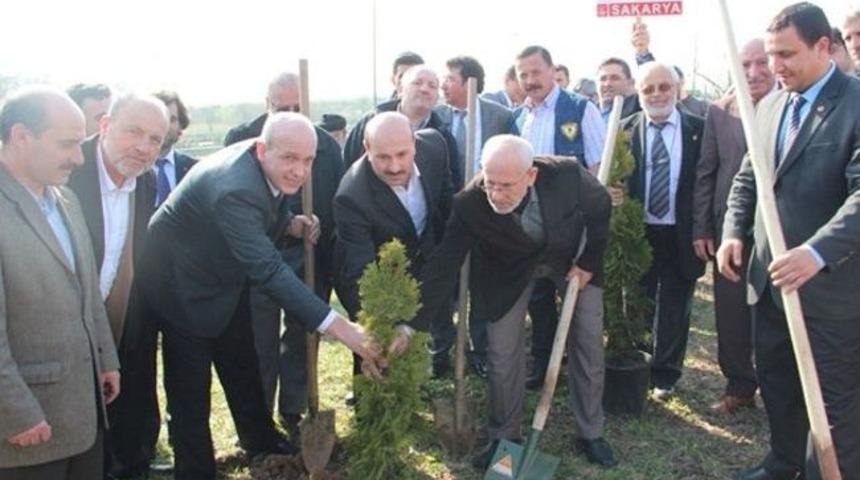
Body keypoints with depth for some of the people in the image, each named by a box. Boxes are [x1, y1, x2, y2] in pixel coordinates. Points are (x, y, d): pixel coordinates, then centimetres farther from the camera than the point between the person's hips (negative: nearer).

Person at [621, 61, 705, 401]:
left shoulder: (698, 129, -3)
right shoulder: (625, 130, 0)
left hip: (680, 236, -1)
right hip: (637, 233, 1)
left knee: (674, 309, 11)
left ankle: (665, 376, 28)